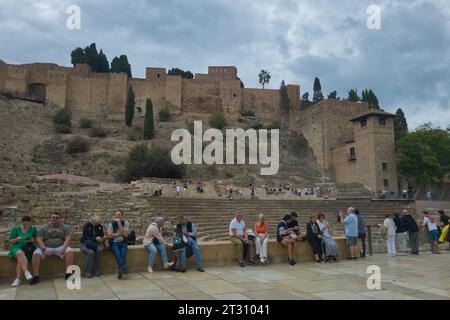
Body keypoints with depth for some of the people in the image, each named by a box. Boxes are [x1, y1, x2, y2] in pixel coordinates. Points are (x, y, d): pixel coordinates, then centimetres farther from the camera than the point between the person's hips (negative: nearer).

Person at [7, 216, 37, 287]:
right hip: (17, 247, 0)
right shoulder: (16, 229, 7)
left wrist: (32, 240, -11)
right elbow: (10, 242, 6)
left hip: (28, 247, 0)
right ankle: (26, 273, -48)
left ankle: (17, 279, -34)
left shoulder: (33, 229, 9)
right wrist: (18, 239, -14)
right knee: (20, 253, -37)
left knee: (20, 258, -33)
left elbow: (37, 239, 12)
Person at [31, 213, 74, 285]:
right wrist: (44, 249, -20)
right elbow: (39, 240, -3)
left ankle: (68, 274, -27)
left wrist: (63, 248, -22)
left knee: (70, 251, -28)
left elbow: (68, 239, -4)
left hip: (60, 247, 0)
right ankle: (36, 276, -21)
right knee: (36, 254, -28)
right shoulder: (44, 228, 6)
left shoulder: (64, 227, 5)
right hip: (46, 247, 1)